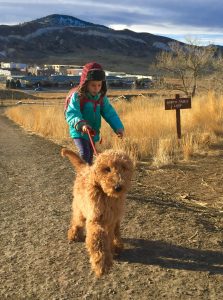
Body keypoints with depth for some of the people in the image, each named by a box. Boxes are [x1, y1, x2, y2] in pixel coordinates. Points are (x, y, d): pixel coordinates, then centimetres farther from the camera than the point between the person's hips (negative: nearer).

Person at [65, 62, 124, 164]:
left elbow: (110, 113, -2)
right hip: (79, 132, -5)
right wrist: (81, 124, -44)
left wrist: (118, 127, -16)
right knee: (84, 154, -22)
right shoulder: (77, 96, -18)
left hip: (93, 133, 6)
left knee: (90, 157, 18)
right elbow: (71, 114, -25)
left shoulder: (102, 97, -2)